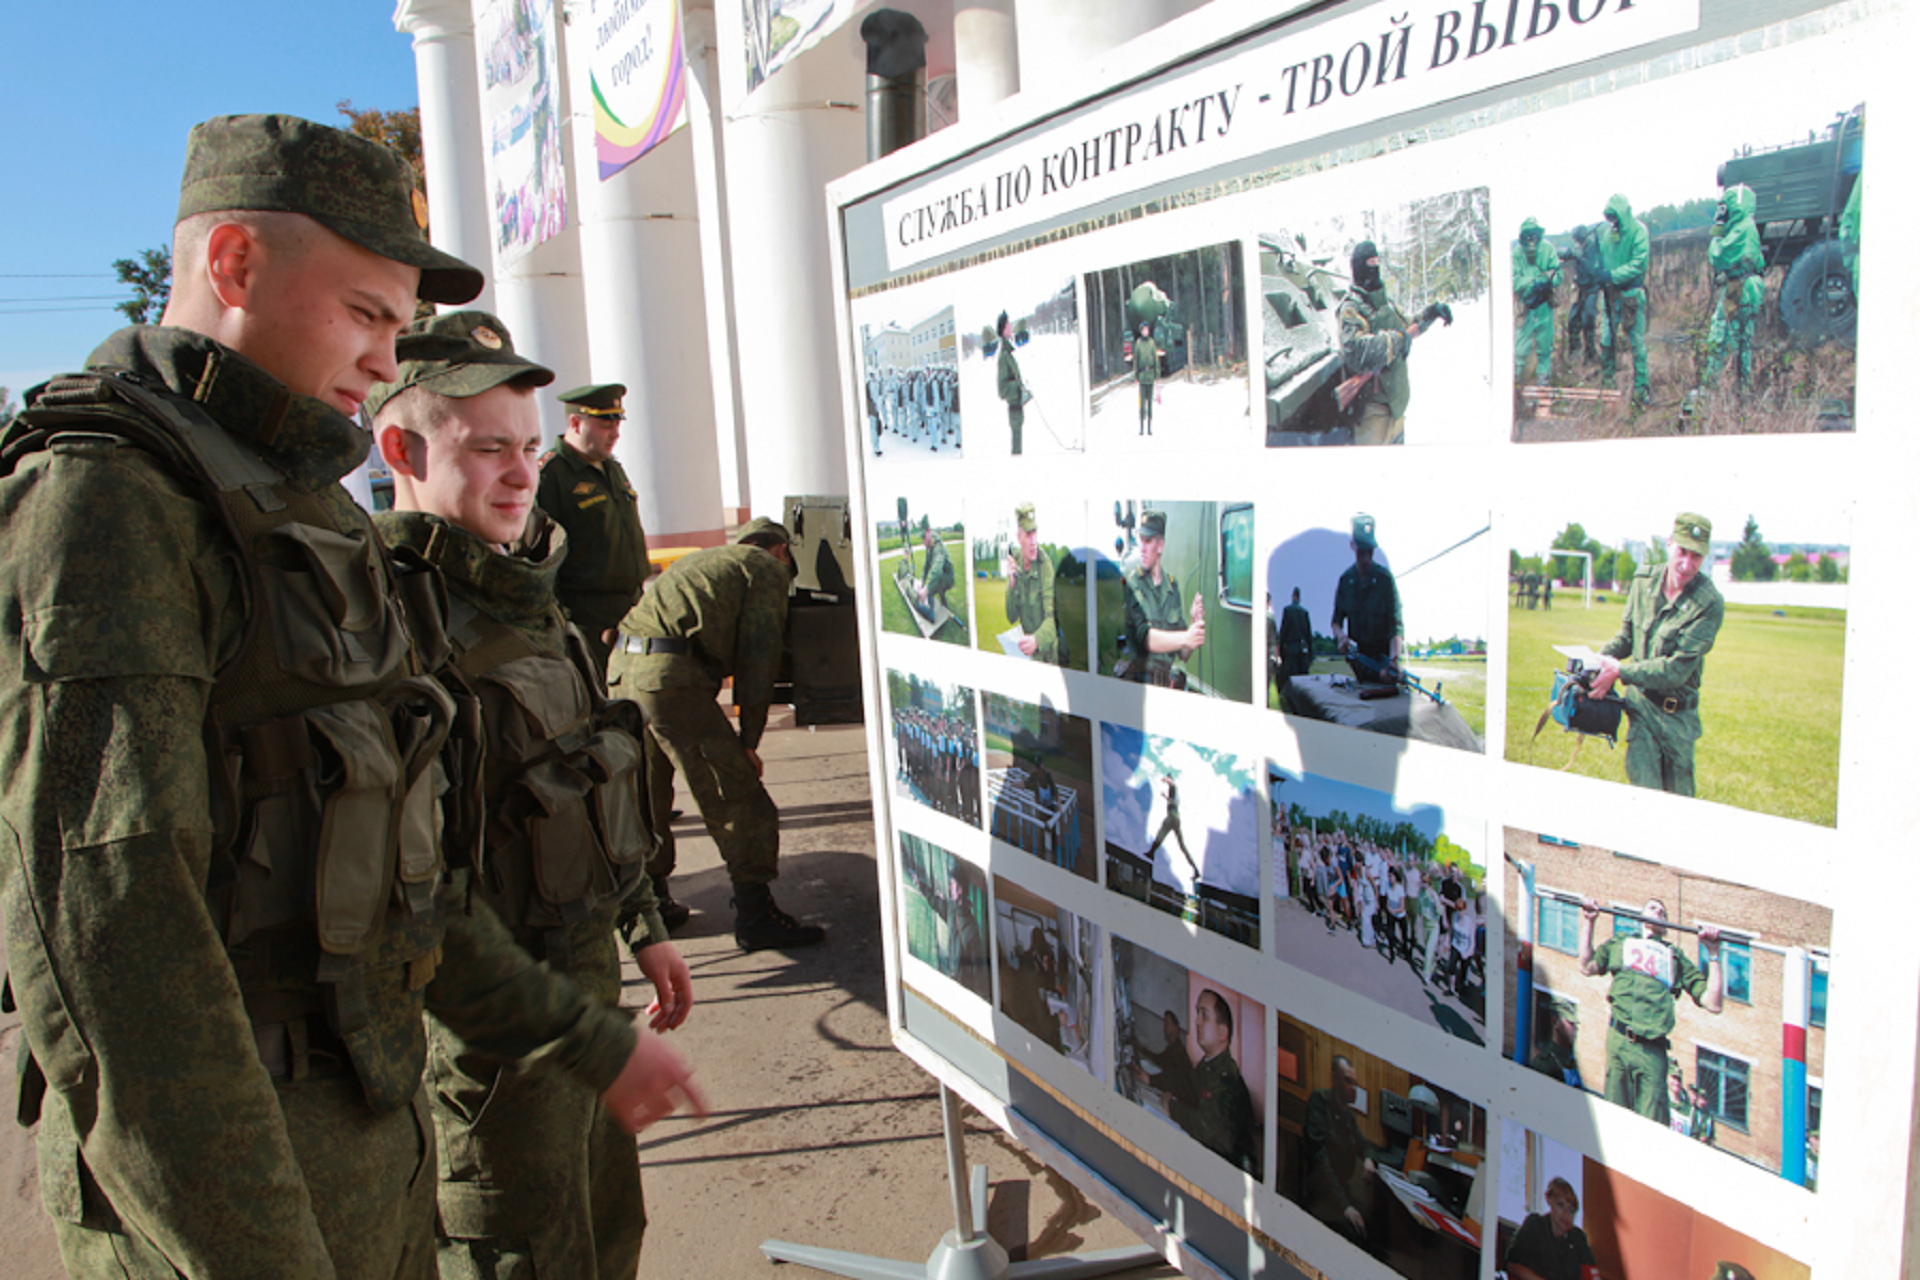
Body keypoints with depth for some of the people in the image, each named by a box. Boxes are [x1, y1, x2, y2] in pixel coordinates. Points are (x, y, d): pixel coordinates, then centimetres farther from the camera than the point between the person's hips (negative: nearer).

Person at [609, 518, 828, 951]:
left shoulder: (702, 560, 34)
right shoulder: (766, 568, 10)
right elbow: (757, 654, -1)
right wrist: (749, 740, 1)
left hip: (624, 666, 9)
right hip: (669, 676, -9)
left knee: (648, 796, 22)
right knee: (739, 799, -2)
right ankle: (755, 915, 2)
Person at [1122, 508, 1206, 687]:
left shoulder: (1172, 585, 11)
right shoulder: (1132, 584, -3)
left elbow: (1183, 653, 12)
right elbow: (1146, 638, -14)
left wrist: (1193, 624, -5)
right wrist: (1186, 638, -23)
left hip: (1170, 682, 5)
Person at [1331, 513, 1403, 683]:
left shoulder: (1385, 578, -10)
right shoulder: (1345, 580, 2)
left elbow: (1395, 624, -17)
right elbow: (1337, 619, 7)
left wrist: (1394, 659, -33)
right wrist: (1340, 635, -17)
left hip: (1382, 658, -3)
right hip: (1356, 657, 3)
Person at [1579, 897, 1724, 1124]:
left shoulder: (1676, 957, 23)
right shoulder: (1621, 943, 25)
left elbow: (1712, 1003, 14)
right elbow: (1587, 966, 16)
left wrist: (1713, 954, 10)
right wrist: (1588, 921, 16)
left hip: (1653, 1049, 1)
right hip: (1620, 1039, 0)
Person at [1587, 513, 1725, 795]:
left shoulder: (1709, 603, -19)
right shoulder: (1644, 581, -3)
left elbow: (1678, 668, -22)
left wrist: (1620, 671, -26)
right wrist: (1600, 659, -9)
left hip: (1678, 712, -2)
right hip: (1640, 701, 2)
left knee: (1678, 796, 13)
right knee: (1644, 789, -9)